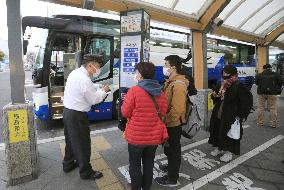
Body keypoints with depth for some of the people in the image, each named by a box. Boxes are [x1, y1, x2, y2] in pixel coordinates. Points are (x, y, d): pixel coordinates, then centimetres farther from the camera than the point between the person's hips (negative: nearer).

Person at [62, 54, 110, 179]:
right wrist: (103, 91, -2)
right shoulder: (85, 80, -23)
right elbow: (94, 99, -17)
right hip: (77, 115, -10)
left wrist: (99, 91, 6)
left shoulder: (74, 73, 6)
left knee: (70, 140, 24)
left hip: (67, 111, 10)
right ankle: (86, 172, 22)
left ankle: (68, 164, 43)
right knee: (82, 143, 5)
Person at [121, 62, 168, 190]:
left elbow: (125, 113, -11)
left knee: (135, 164, 17)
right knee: (149, 163, 23)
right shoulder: (160, 92, -3)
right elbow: (163, 112, 4)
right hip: (154, 136, 5)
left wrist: (125, 101, 7)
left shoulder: (134, 91, -18)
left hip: (137, 136, -4)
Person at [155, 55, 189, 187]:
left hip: (173, 125, -9)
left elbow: (177, 109, -28)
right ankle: (171, 166, 49)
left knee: (173, 150, 7)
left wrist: (165, 121, -20)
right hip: (170, 123, 9)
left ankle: (172, 179, 26)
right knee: (169, 148, 26)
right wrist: (164, 119, 11)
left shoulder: (178, 85, -24)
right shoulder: (171, 82, 8)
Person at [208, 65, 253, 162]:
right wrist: (215, 95, -5)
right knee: (217, 132, 18)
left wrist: (240, 116, -17)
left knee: (229, 135, 7)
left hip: (231, 118, -6)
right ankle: (218, 148, 39)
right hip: (218, 116, 7)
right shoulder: (221, 86, 6)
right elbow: (215, 99, 17)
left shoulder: (240, 87, -13)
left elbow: (247, 103, -15)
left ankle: (228, 152, 28)